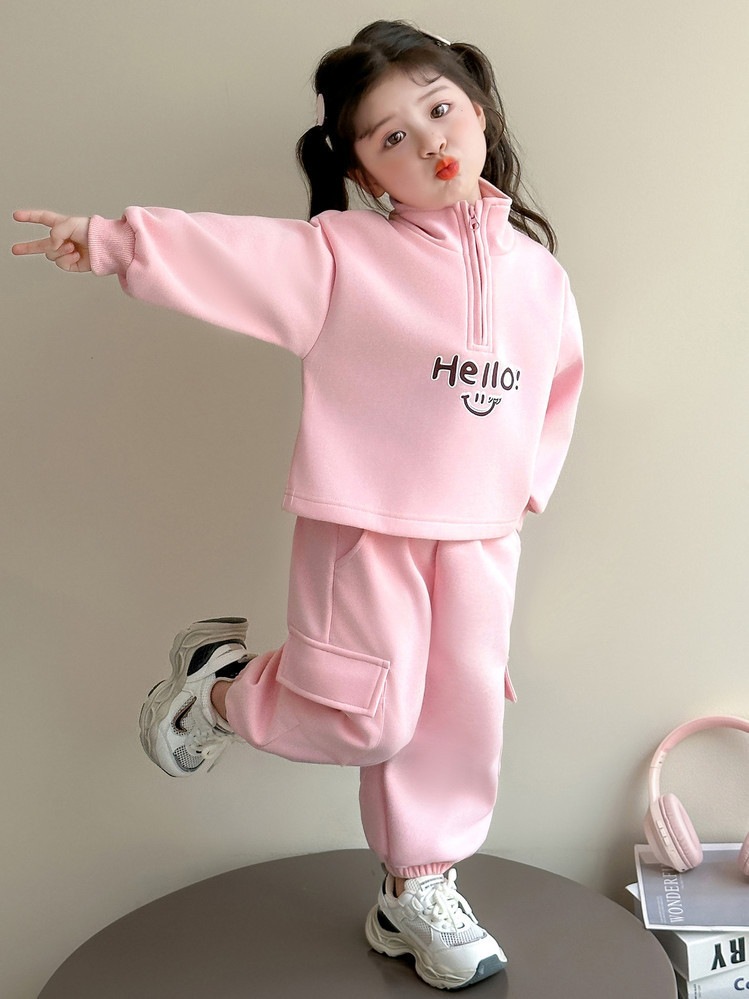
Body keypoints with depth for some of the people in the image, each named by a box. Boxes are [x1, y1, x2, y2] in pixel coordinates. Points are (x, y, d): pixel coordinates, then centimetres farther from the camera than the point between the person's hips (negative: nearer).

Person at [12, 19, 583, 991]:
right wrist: (110, 240, -26)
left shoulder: (539, 272, 7)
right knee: (369, 717, -4)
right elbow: (226, 252, -16)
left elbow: (561, 380, 19)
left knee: (462, 707, 9)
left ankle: (421, 889, 29)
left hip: (481, 534, 5)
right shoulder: (340, 253, -8)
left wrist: (532, 476, 12)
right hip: (363, 520, -5)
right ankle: (221, 683, 24)